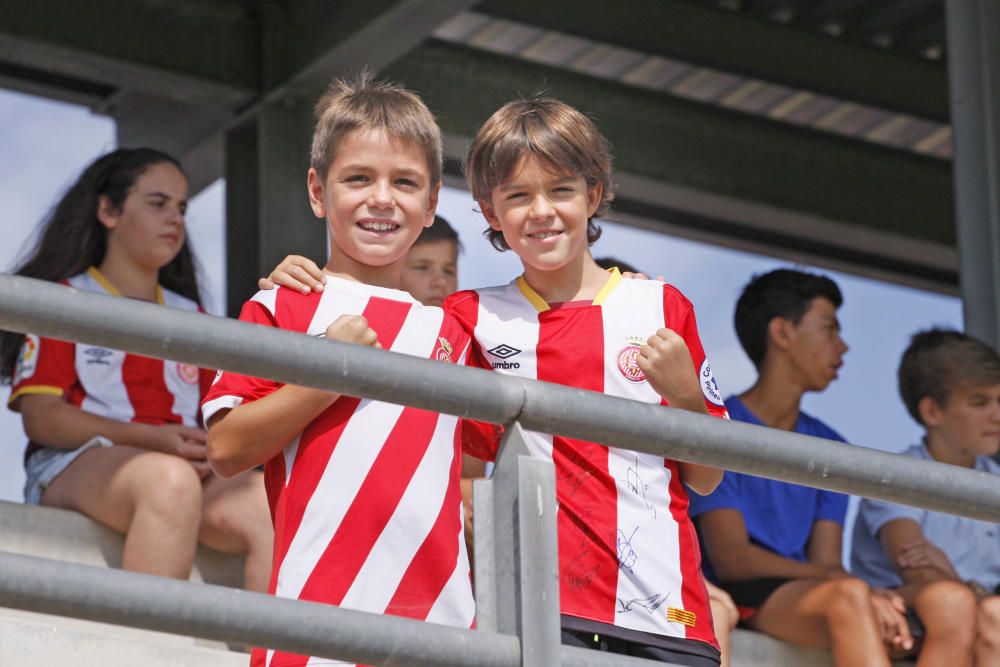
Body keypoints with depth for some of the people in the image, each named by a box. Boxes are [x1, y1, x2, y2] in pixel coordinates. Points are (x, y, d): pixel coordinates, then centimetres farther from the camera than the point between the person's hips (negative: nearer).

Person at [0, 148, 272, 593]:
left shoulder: (189, 317, 29)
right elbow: (40, 417, 0)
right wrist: (151, 438, -12)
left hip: (189, 469, 4)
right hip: (75, 465, -4)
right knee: (169, 480, -40)